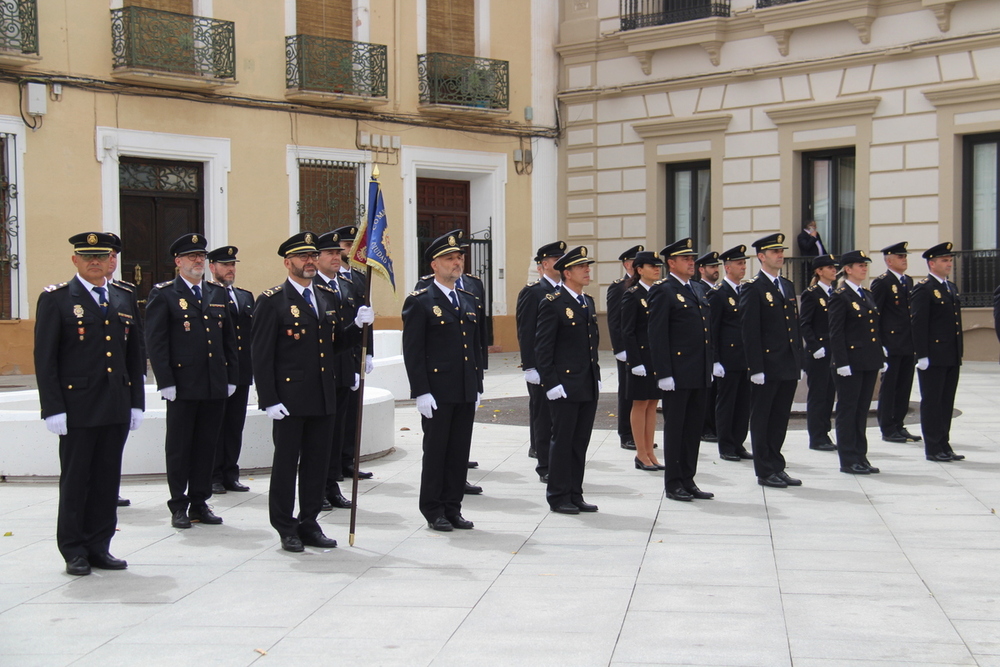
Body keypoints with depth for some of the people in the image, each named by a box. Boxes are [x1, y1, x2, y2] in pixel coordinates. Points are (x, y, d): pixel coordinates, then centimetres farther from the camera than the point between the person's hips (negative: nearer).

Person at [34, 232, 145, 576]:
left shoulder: (125, 299, 12)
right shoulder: (56, 299, -2)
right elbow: (45, 358, -6)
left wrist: (136, 403, 9)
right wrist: (53, 408, -12)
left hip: (116, 408, 4)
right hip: (77, 408, -4)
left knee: (107, 480, 8)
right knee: (75, 482, 3)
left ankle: (99, 547, 18)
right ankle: (74, 552, 13)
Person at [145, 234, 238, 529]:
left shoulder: (218, 294, 14)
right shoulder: (163, 294, -1)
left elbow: (229, 339, 16)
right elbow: (155, 341, -7)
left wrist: (232, 378, 9)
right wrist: (165, 382, -13)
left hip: (215, 387, 5)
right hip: (182, 387, -5)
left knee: (207, 446, 9)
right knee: (179, 448, 3)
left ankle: (200, 504, 18)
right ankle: (179, 506, 12)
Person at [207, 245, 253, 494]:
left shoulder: (246, 297, 17)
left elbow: (253, 332, 16)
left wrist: (254, 366, 8)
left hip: (242, 373, 6)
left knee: (236, 427, 10)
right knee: (215, 427, 2)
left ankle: (230, 475, 17)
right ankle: (214, 477, 9)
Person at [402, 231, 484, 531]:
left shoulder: (469, 301, 14)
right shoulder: (419, 302, -6)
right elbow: (412, 351, -10)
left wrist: (477, 387, 14)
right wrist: (421, 392, -15)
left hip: (466, 393, 6)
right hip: (437, 391, -6)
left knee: (460, 452, 8)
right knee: (435, 451, 2)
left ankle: (452, 508, 18)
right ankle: (433, 510, 12)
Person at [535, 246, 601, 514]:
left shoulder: (588, 302, 14)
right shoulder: (553, 303, -10)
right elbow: (542, 348, -12)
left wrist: (597, 376, 15)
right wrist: (551, 383, -16)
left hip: (589, 387, 7)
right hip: (565, 385, -7)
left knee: (581, 442, 11)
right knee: (563, 442, 0)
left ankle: (575, 495, 18)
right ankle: (558, 497, 9)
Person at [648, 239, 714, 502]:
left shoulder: (697, 291, 17)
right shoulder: (663, 291, -8)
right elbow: (657, 336, -13)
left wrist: (710, 367, 16)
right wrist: (663, 374, -18)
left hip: (700, 375, 8)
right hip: (677, 375, -8)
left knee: (694, 428, 11)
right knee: (675, 428, 1)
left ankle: (688, 481, 19)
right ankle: (673, 483, 9)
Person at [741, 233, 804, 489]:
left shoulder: (788, 286, 15)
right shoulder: (752, 288, -8)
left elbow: (795, 325, 17)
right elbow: (750, 331, -12)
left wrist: (800, 362, 13)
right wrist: (755, 368, -16)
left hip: (789, 366, 7)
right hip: (767, 366, -7)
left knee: (780, 419, 12)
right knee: (762, 419, 3)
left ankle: (777, 467, 20)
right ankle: (764, 471, 9)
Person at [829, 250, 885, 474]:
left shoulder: (867, 296, 15)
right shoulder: (840, 297, -8)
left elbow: (875, 329, 18)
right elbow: (835, 334, -12)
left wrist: (881, 358, 13)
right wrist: (842, 363, -18)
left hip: (869, 363, 8)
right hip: (851, 362, -8)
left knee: (862, 410, 11)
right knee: (848, 411, -1)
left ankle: (860, 456, 17)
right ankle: (848, 460, 3)